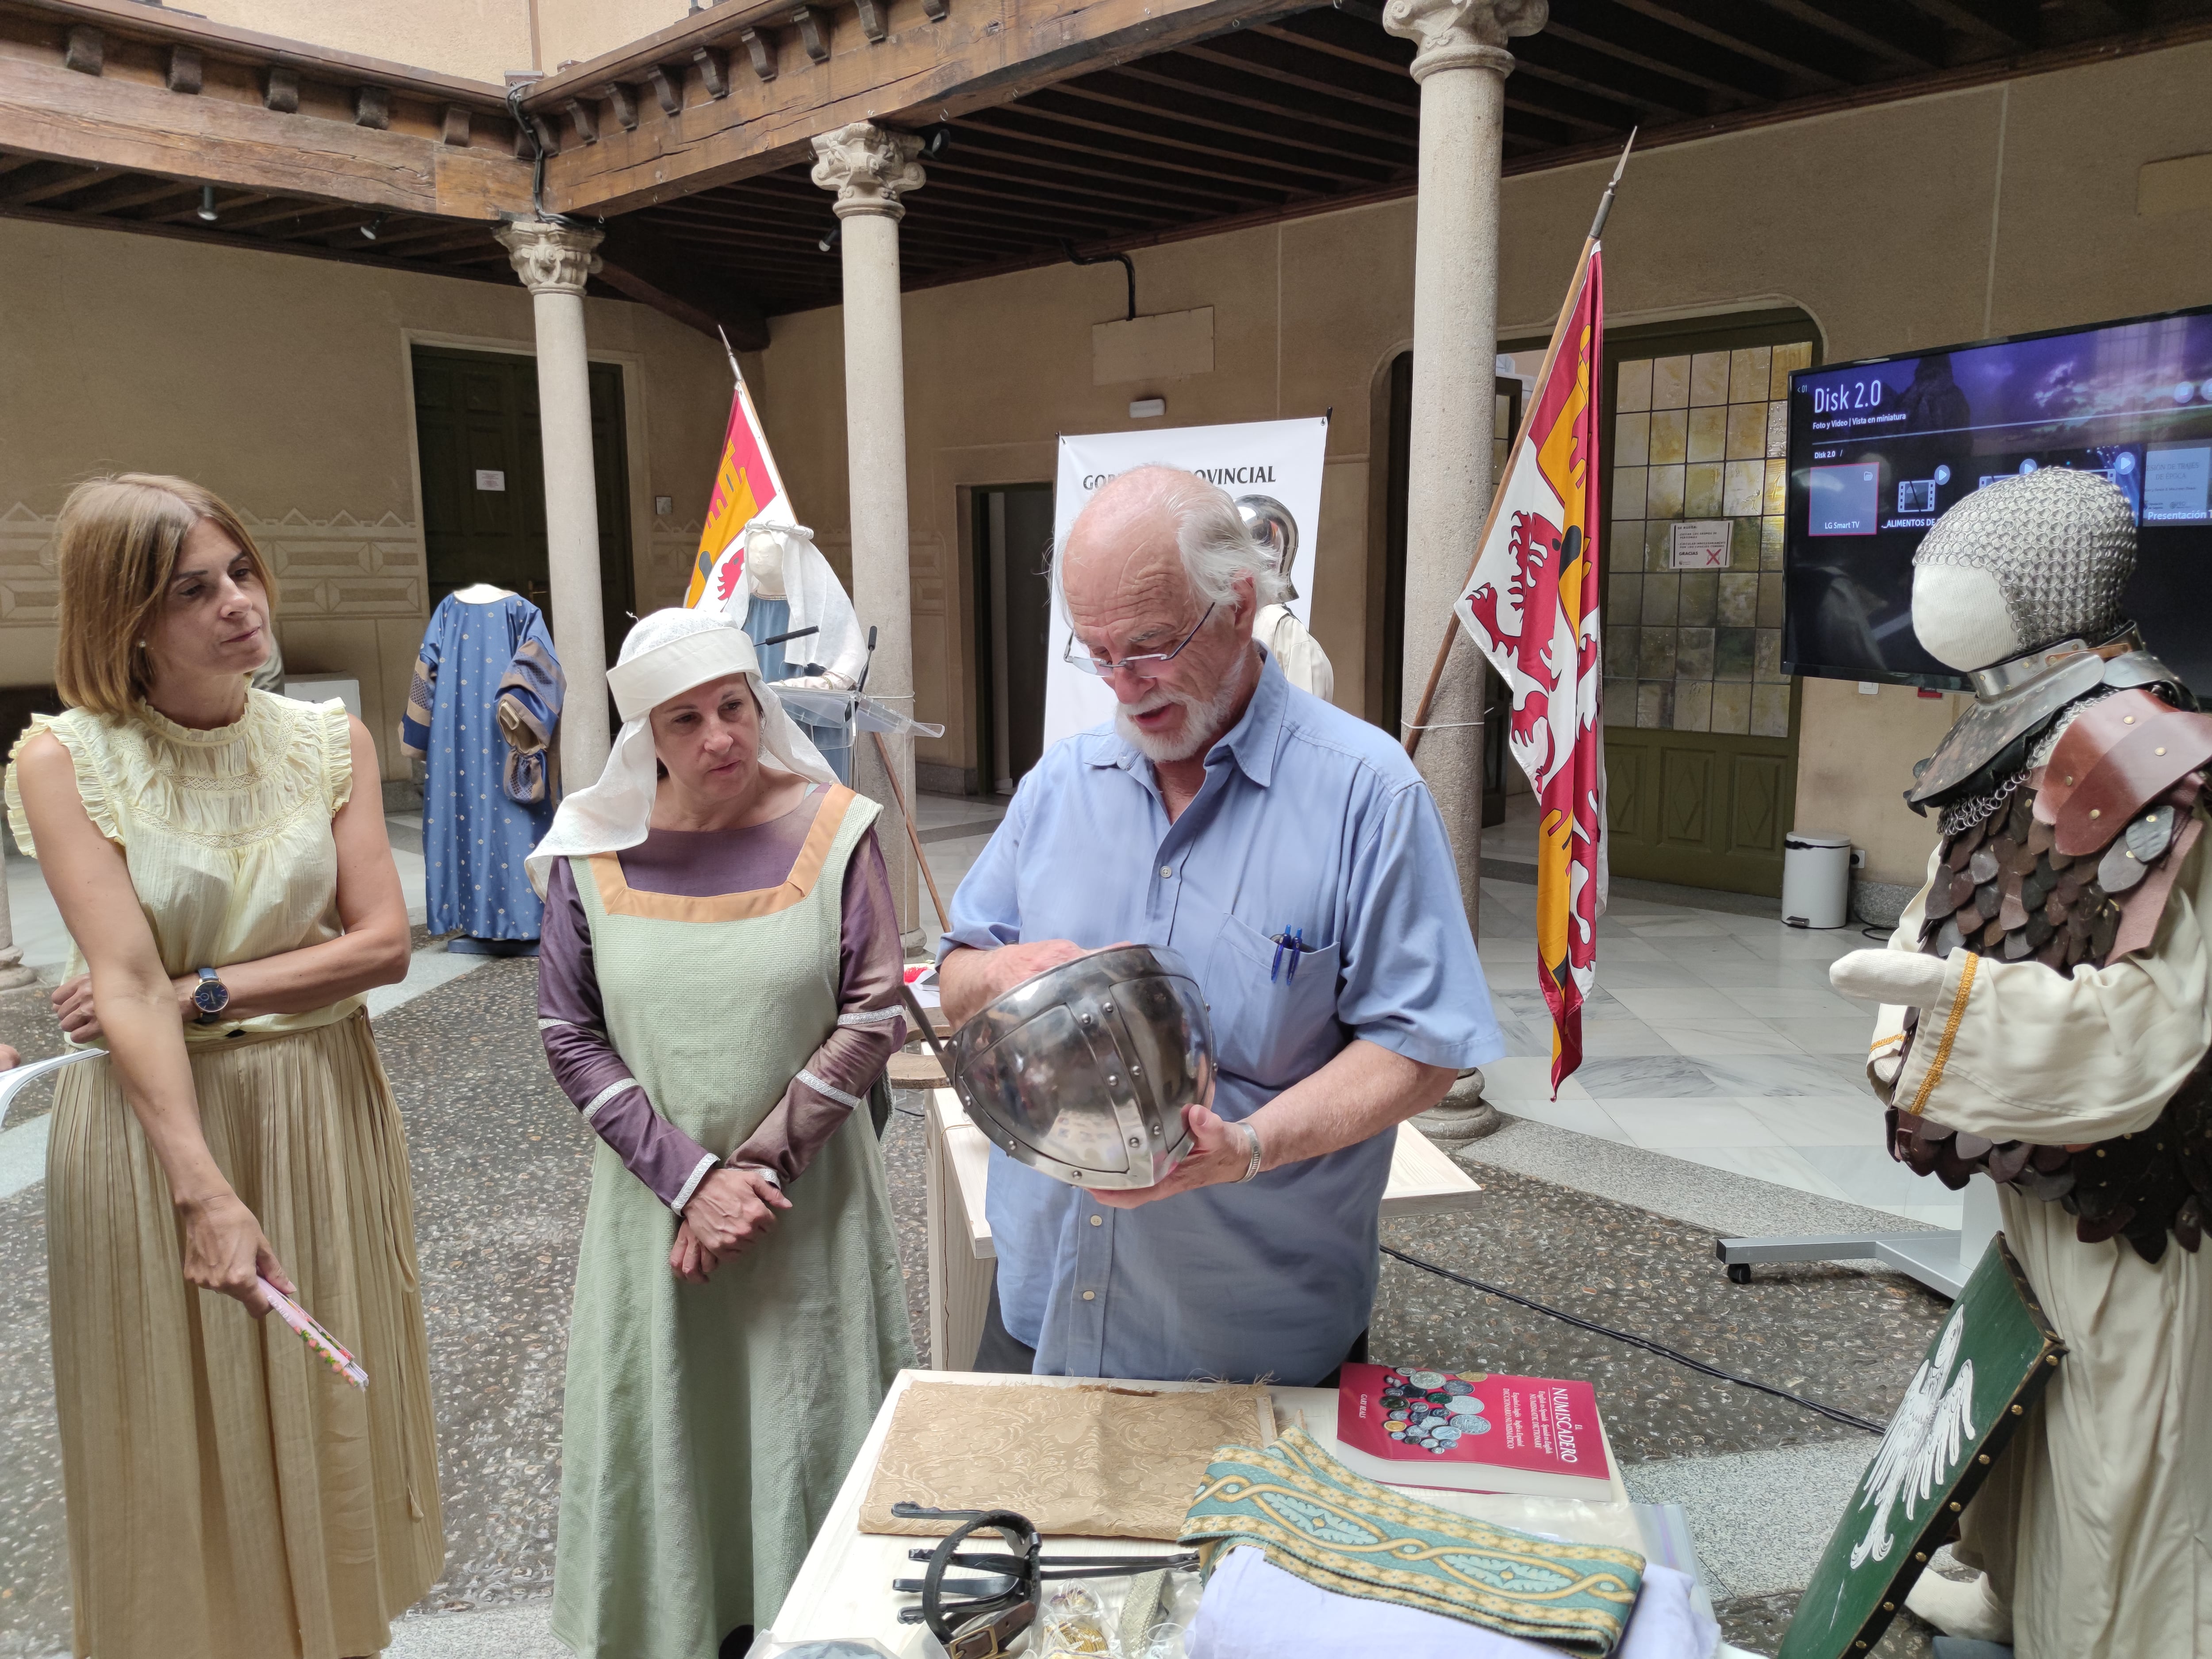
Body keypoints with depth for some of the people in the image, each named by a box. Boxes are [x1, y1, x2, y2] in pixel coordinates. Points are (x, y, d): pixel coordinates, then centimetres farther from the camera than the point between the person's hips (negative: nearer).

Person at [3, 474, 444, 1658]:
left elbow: (383, 941, -6)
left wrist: (200, 992, -15)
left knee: (329, 1415, 15)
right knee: (183, 1437, 10)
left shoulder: (330, 741, -1)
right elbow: (127, 990, -18)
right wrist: (204, 1191, -25)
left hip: (322, 1111, 3)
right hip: (153, 1118, -3)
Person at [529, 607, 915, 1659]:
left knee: (802, 1420, 10)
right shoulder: (593, 851, -4)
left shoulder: (831, 829, -8)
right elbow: (570, 1036, -3)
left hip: (808, 1203, -1)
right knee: (665, 1430, 13)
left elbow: (876, 1014, -8)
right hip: (654, 1203, 1)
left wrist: (760, 1165, -13)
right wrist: (691, 1180, -12)